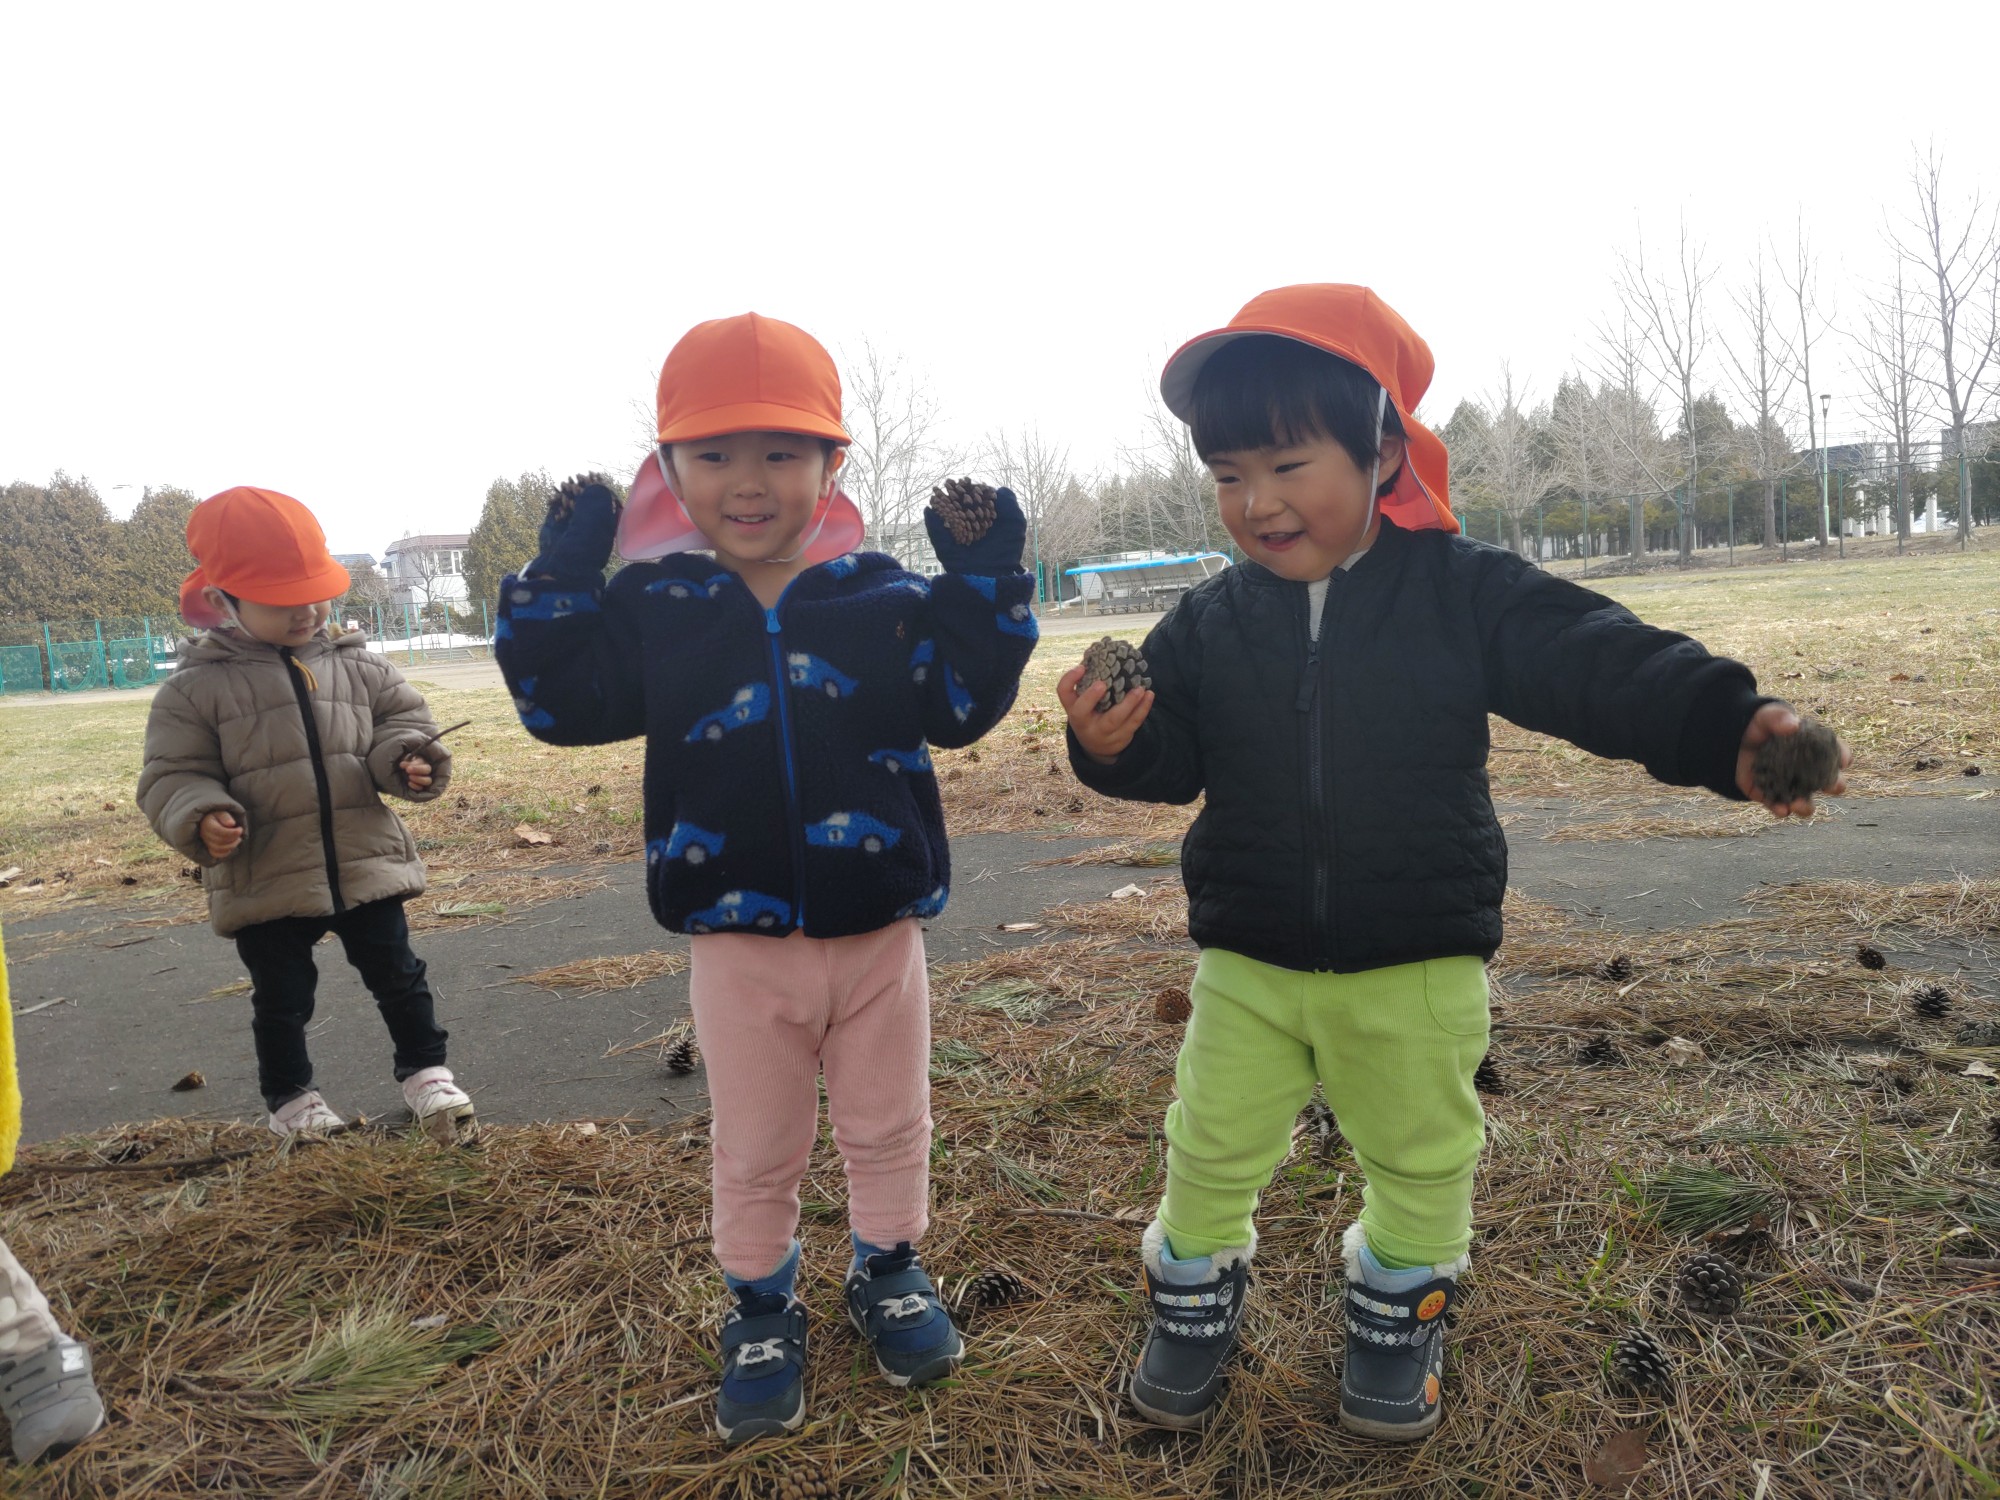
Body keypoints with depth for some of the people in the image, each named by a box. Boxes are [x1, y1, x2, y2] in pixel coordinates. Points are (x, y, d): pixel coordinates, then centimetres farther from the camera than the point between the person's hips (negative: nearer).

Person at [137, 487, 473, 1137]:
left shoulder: (357, 664, 3)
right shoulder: (194, 690, -5)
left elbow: (401, 717, 9)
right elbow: (173, 776, -4)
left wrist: (407, 759, -13)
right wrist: (200, 818, -24)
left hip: (368, 864, 2)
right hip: (264, 883, -1)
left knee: (397, 974, 12)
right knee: (281, 998, 13)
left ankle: (425, 1068, 28)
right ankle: (290, 1095, 32)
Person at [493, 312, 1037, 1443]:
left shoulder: (883, 598, -4)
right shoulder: (651, 608, -4)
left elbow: (963, 705, -5)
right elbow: (561, 702, -4)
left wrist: (984, 585, -14)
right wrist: (562, 576, -10)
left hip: (880, 926, 1)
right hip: (739, 936, 0)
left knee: (889, 1126, 19)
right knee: (756, 1150, 16)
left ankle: (889, 1269, 44)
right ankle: (761, 1306, 38)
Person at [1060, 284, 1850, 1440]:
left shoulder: (1467, 592, -11)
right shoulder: (1210, 623, -3)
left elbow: (1600, 664, -17)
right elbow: (1173, 754, -3)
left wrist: (1725, 728, -34)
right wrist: (1112, 742, -25)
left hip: (1419, 961, -1)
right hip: (1248, 958, 2)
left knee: (1421, 1160, 18)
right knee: (1212, 1151, 13)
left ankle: (1399, 1318, 43)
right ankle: (1195, 1302, 39)